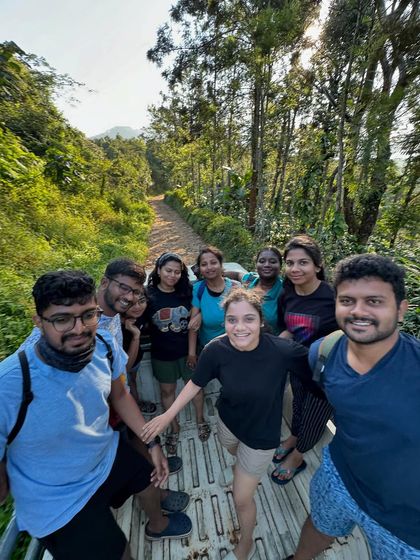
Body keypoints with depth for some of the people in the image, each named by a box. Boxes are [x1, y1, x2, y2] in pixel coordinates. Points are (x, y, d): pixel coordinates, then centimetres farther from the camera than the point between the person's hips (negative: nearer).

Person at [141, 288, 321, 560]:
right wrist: (168, 415, -11)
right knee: (236, 452, 36)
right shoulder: (216, 349, -29)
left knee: (242, 498, 14)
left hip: (261, 433, -3)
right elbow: (195, 384, -14)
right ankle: (242, 468, 76)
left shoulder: (283, 350, -36)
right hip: (228, 421, 3)